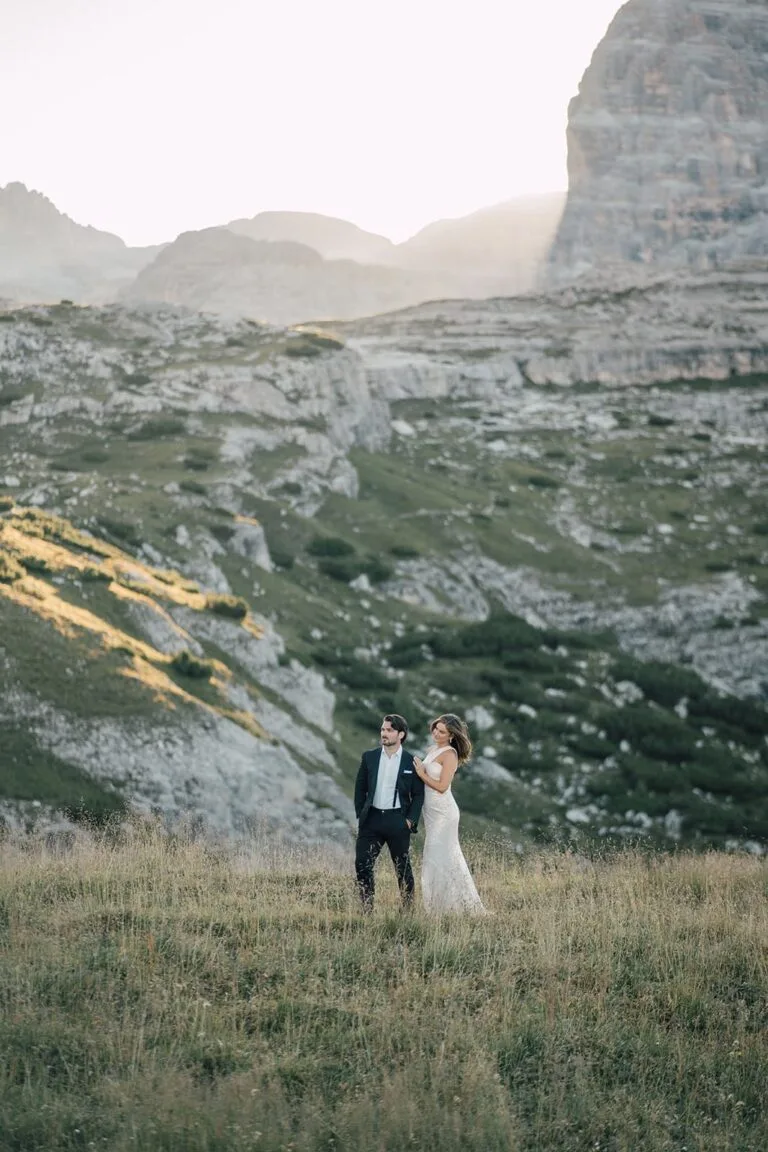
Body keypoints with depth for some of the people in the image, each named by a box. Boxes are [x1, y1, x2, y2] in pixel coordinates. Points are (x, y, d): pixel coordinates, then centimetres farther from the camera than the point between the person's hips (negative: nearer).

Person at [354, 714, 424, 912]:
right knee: (362, 864, -6)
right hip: (372, 819, 2)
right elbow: (360, 789, 10)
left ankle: (408, 909, 15)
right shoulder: (369, 757, 6)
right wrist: (360, 816, 4)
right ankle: (367, 909, 1)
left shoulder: (411, 762, 0)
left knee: (403, 867, 5)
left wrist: (410, 820, -7)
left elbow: (418, 794, 2)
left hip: (397, 821, -2)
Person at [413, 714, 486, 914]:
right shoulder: (431, 750, 13)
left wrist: (422, 774, -10)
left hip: (443, 812, -9)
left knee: (440, 858, -10)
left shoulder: (449, 754, -13)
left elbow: (442, 786, -18)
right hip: (432, 812, 9)